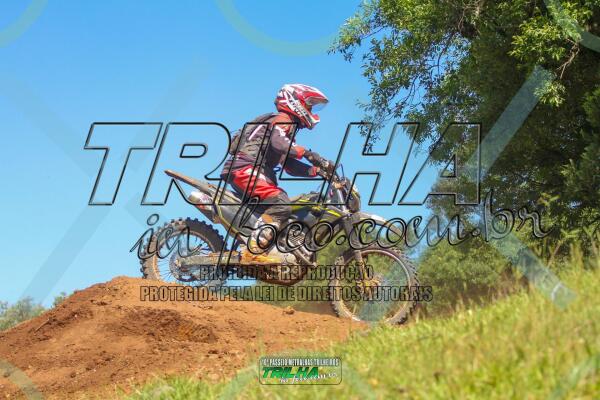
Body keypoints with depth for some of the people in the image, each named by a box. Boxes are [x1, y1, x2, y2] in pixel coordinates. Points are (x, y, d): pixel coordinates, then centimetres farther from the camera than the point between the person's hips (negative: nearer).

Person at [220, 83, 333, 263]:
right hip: (247, 168, -11)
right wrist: (308, 154, -29)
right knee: (281, 205, -27)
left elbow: (289, 165, 23)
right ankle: (252, 251, -37)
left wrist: (317, 170, 10)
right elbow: (277, 142, -23)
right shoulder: (283, 119, -1)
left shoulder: (289, 126, 29)